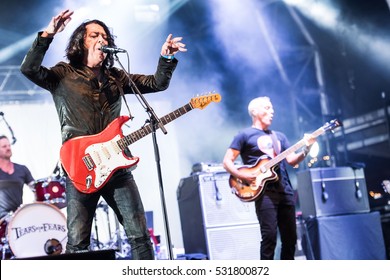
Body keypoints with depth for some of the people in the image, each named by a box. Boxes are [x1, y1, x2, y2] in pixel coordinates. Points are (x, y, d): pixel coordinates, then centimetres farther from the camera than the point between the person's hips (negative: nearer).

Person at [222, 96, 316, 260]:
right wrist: (242, 176, -16)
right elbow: (227, 161, 0)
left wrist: (306, 150, -5)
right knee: (269, 236, -13)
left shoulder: (279, 136, 22)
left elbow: (292, 160, 13)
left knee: (290, 237, 6)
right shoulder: (245, 135, 4)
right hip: (264, 192, -6)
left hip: (285, 191, 6)